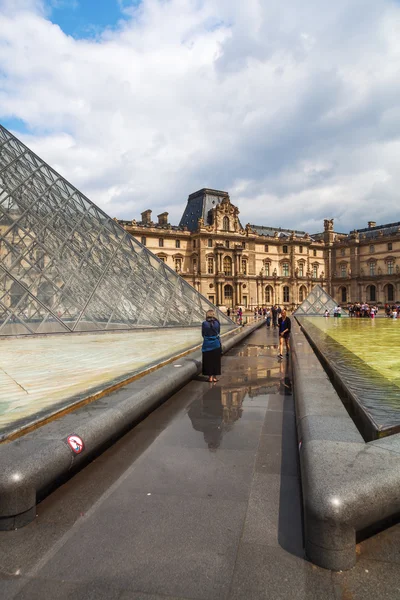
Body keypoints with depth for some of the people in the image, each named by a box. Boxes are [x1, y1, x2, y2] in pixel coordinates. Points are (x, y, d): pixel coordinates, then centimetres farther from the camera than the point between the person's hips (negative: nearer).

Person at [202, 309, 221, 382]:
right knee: (216, 360, 13)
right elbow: (218, 332, 8)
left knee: (208, 360, 9)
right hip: (216, 344, 1)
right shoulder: (217, 322, -6)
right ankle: (214, 377, 20)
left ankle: (210, 377, 13)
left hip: (207, 344, -1)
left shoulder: (204, 323, -10)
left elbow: (203, 334, 0)